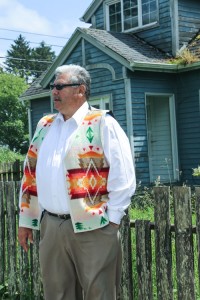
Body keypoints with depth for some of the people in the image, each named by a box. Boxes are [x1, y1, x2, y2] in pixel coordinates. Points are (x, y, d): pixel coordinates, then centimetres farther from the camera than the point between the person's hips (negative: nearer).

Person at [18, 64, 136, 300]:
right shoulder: (45, 125, 13)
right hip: (51, 228, 6)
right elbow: (31, 175, 16)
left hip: (93, 228, -5)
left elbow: (123, 177, -9)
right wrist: (26, 219, 14)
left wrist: (111, 220, -10)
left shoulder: (102, 123, -6)